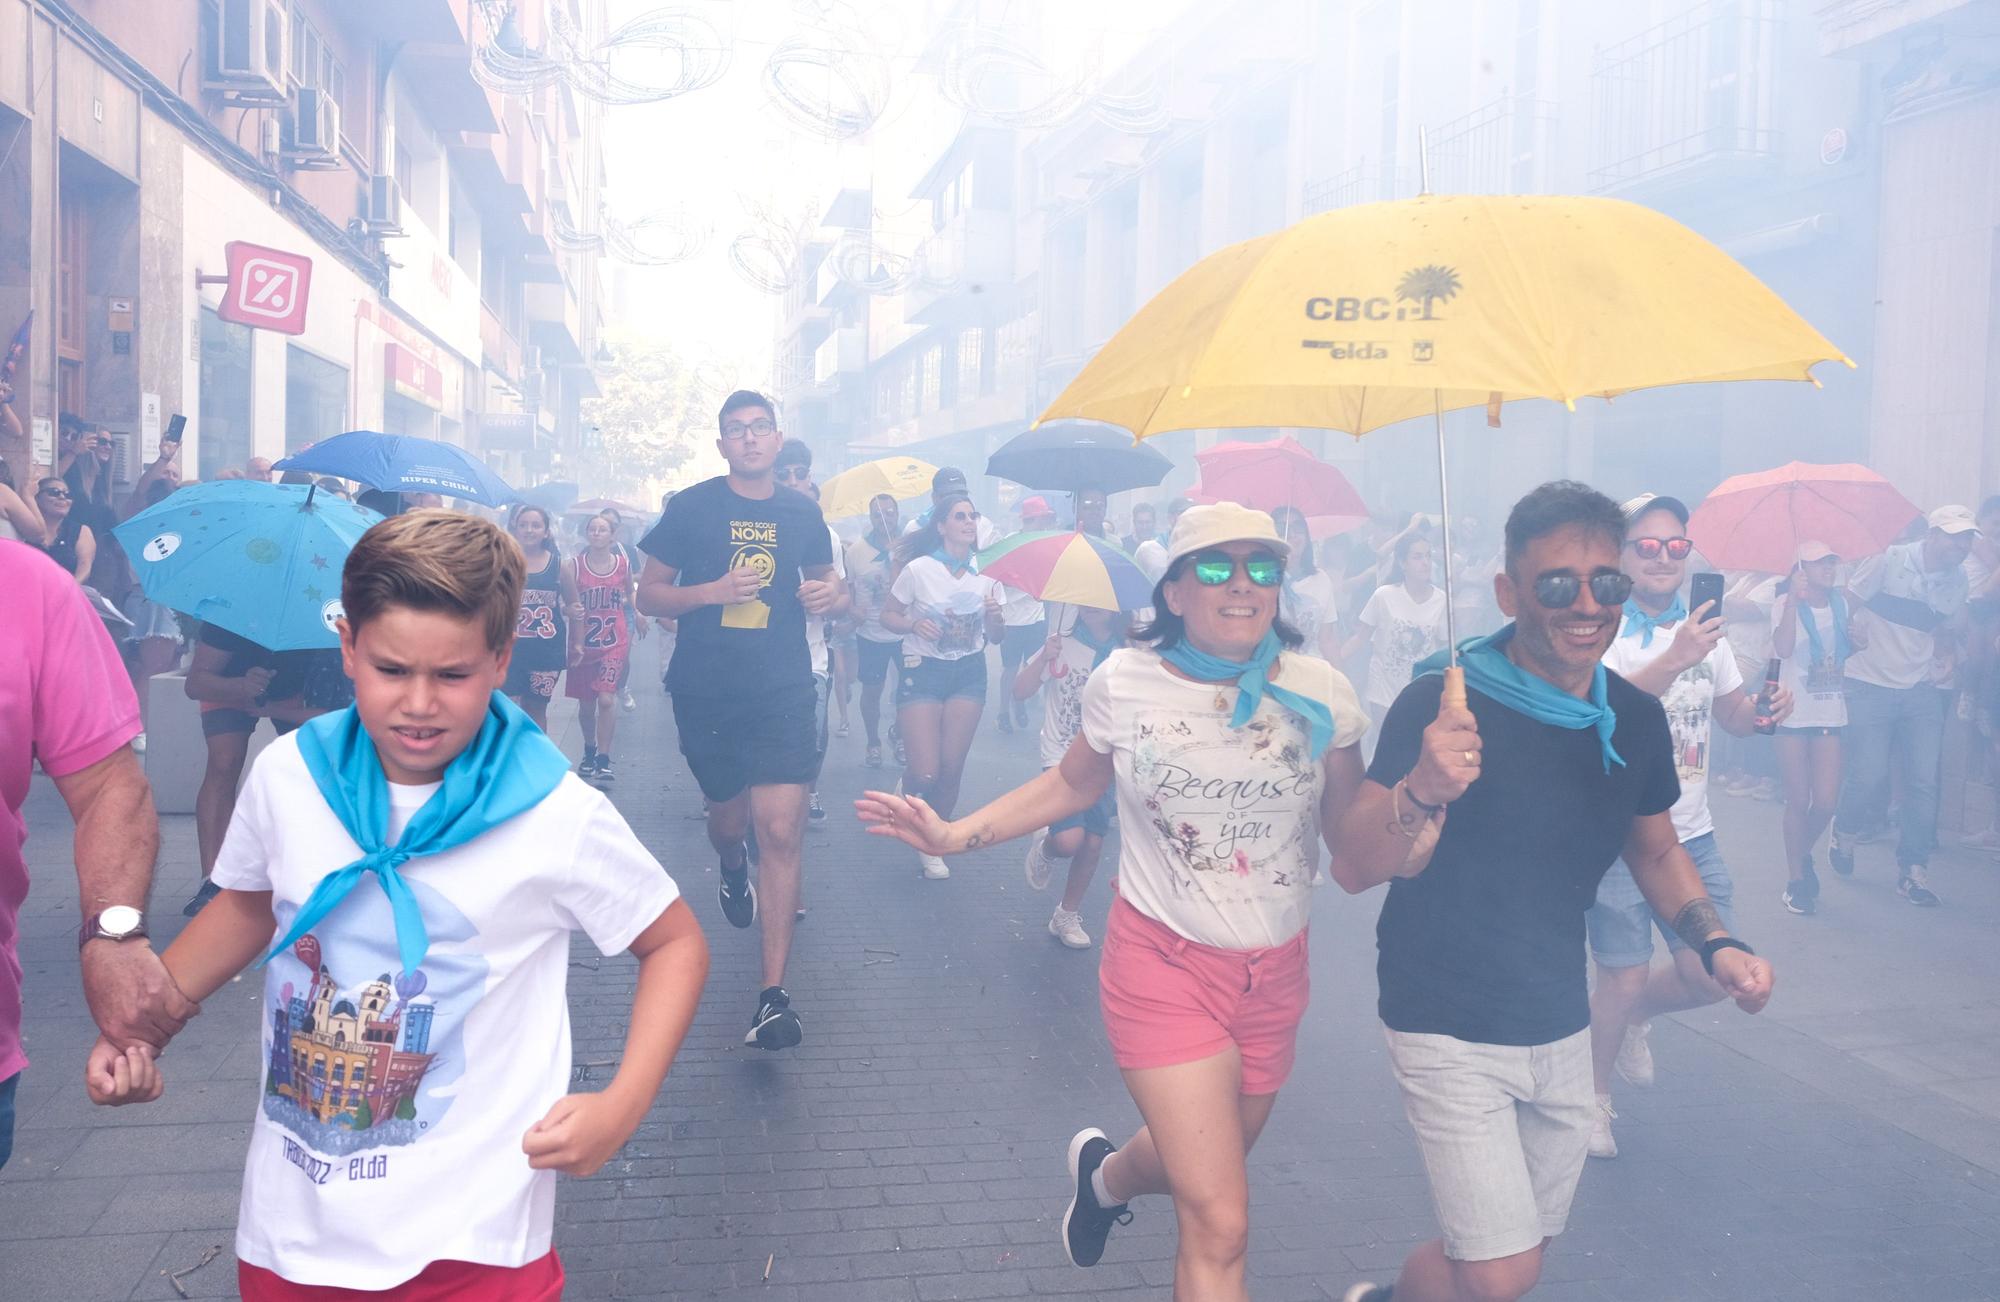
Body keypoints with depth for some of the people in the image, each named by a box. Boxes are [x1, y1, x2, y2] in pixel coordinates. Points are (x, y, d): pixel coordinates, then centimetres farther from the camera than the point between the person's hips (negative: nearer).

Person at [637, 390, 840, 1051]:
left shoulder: (802, 513, 6)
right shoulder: (691, 507, -1)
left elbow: (823, 578, 22)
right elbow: (649, 593, 1)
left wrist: (826, 594, -2)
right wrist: (713, 590, -17)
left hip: (782, 691, 0)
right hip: (705, 691, 0)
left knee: (781, 828, -11)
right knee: (727, 816, 16)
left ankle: (774, 995, -9)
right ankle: (733, 868, 57)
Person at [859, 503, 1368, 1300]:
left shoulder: (1319, 693, -8)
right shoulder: (1125, 684, -9)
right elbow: (1071, 785, 7)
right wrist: (957, 836, -2)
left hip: (1275, 975, 3)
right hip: (1163, 963, -3)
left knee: (1194, 1169, 25)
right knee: (1220, 1230, -11)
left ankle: (1103, 1175, 59)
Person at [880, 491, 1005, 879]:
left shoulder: (985, 574, 4)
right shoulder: (918, 569, -8)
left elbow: (995, 637, 8)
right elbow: (887, 615, -1)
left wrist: (994, 617, -14)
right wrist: (914, 625, -20)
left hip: (969, 673, 3)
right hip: (923, 672, -3)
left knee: (952, 768, 2)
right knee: (926, 772, -11)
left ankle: (932, 847, 21)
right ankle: (908, 788, 27)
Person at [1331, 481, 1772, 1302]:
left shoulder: (1636, 719, -2)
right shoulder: (1444, 704, -19)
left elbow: (1656, 849, 16)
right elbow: (1352, 868, -24)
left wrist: (1716, 943, 0)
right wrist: (1421, 791, -43)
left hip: (1561, 1026, 6)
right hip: (1448, 1030, -6)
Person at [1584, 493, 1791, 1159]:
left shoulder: (1702, 628, 8)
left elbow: (1732, 716, 18)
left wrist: (1765, 710, -6)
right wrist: (1675, 661, -45)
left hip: (1690, 834, 6)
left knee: (1712, 974, 2)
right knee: (1625, 979, 0)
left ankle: (1632, 1015, 34)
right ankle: (1595, 1097, 26)